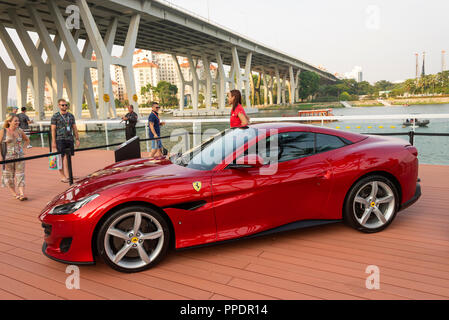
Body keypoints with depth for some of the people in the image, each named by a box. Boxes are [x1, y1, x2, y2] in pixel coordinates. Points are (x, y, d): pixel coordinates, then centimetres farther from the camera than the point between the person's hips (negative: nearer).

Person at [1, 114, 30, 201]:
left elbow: (27, 140, 21)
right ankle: (14, 193, 22)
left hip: (20, 156, 2)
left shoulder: (20, 131, 5)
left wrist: (22, 148, 8)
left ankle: (22, 194, -9)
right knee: (9, 175, 8)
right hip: (8, 157, -2)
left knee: (20, 175, -4)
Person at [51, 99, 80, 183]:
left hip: (70, 139, 4)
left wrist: (77, 139, 8)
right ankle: (63, 176, 4)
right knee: (61, 157, -2)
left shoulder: (71, 115, 12)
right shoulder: (55, 116, 0)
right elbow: (53, 130, -3)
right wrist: (53, 142, -8)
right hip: (60, 139, -4)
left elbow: (74, 128, 13)